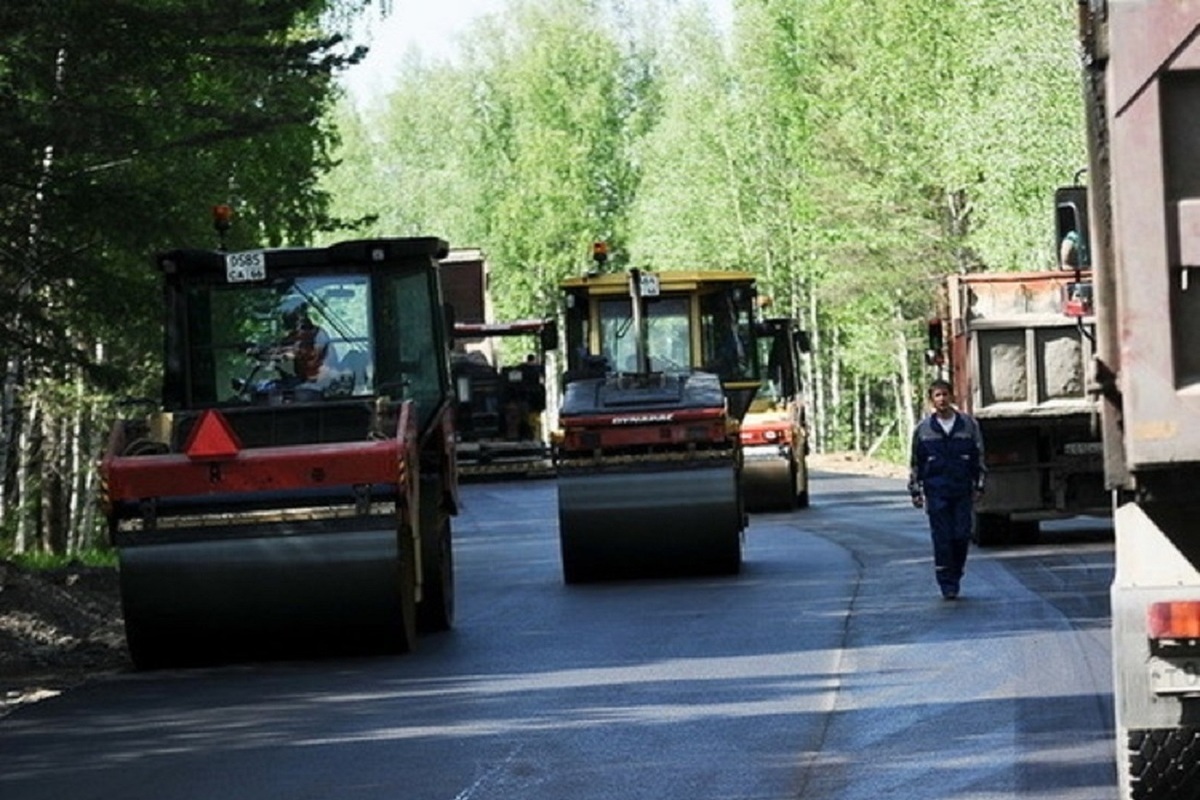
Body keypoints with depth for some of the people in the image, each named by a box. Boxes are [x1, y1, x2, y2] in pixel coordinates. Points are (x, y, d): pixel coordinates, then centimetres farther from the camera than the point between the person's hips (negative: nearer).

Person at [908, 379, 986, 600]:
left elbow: (979, 457, 10)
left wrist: (979, 487, 6)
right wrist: (915, 491, 8)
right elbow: (915, 463, 10)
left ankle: (955, 577, 15)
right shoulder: (923, 429, 4)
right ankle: (946, 585, -1)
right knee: (942, 539, -5)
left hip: (962, 490, 1)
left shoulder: (969, 425, 4)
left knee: (961, 536, -1)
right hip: (936, 491, -1)